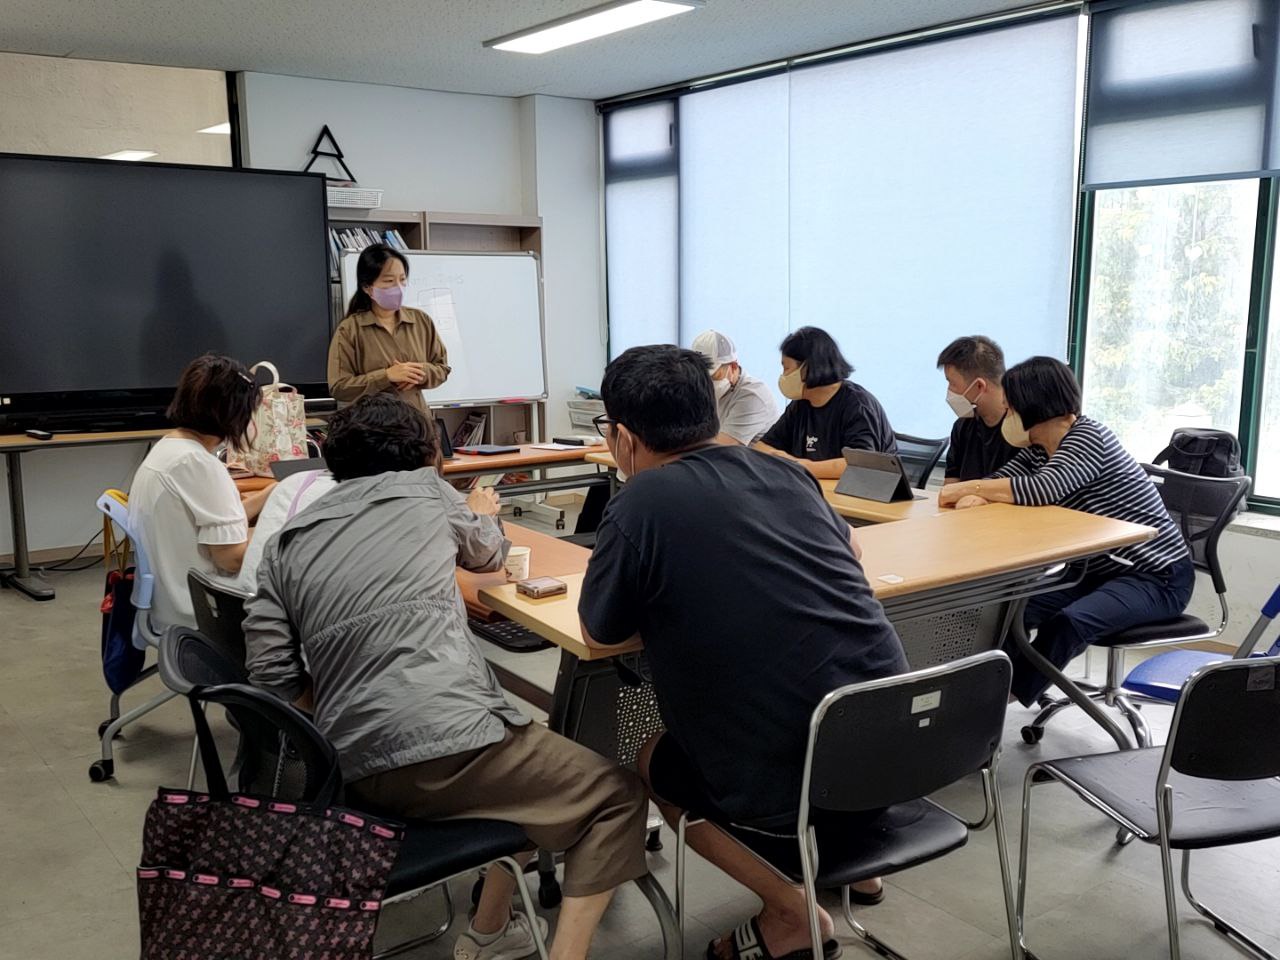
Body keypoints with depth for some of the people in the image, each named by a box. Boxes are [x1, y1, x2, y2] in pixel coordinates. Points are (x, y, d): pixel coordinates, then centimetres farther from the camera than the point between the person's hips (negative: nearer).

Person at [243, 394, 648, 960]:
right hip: (446, 746, -6)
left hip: (357, 770, 6)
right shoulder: (425, 491, 8)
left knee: (524, 744, 31)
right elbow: (490, 554, 28)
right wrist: (483, 514, 49)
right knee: (617, 794, 13)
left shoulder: (285, 543, 15)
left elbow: (273, 679, 8)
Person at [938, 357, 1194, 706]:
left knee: (1067, 622, -30)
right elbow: (1001, 479, 1)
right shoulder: (1039, 448, 7)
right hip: (1102, 571, 9)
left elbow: (1043, 489, -33)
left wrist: (966, 487, -25)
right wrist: (975, 495, -23)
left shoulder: (1088, 436, -18)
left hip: (1158, 577, -9)